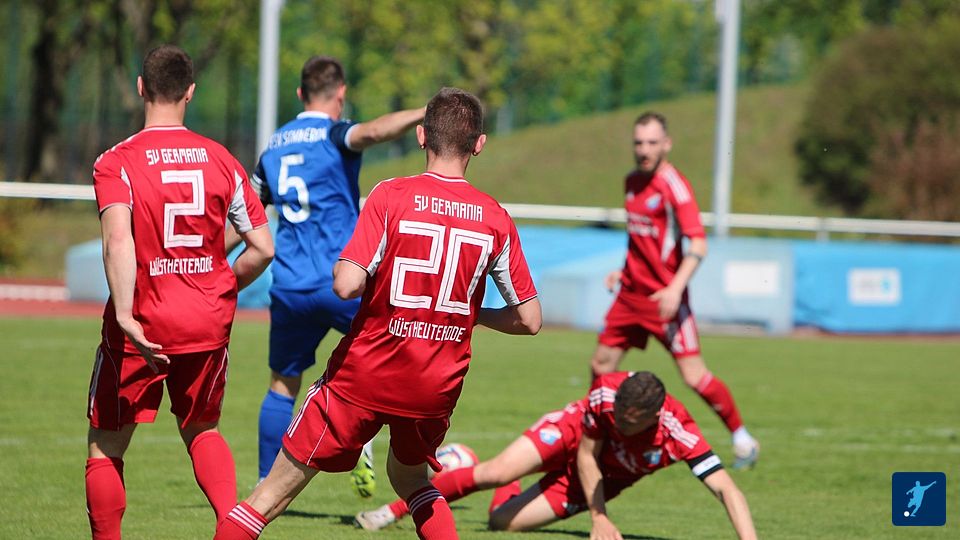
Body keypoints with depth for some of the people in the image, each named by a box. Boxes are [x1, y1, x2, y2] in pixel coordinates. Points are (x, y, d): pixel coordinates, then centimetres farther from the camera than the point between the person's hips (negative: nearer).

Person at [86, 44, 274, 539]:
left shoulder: (117, 162, -9)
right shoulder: (220, 160, 2)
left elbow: (117, 239, -26)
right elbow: (262, 249, 2)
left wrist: (125, 315, -30)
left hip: (141, 323, -4)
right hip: (208, 322, 4)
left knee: (105, 448, 11)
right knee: (201, 430, 24)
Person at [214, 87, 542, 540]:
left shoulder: (390, 196, -11)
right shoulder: (495, 219, -2)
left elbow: (347, 284, -21)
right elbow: (529, 320, 2)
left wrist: (339, 269, 2)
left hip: (364, 379, -3)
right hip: (438, 385, 3)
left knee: (276, 491, 4)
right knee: (409, 476, 30)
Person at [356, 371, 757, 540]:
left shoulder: (678, 435, -38)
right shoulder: (605, 395, -34)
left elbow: (726, 490, -41)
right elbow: (587, 455, -20)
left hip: (600, 481, 0)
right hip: (575, 434, 0)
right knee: (496, 473, -26)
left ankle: (507, 490, 29)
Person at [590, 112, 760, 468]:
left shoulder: (673, 185, -14)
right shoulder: (633, 182, 10)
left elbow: (698, 245, -20)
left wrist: (675, 288, -30)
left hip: (665, 298, -7)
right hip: (631, 292, 7)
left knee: (695, 377, -10)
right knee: (601, 365, 8)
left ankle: (742, 439, 5)